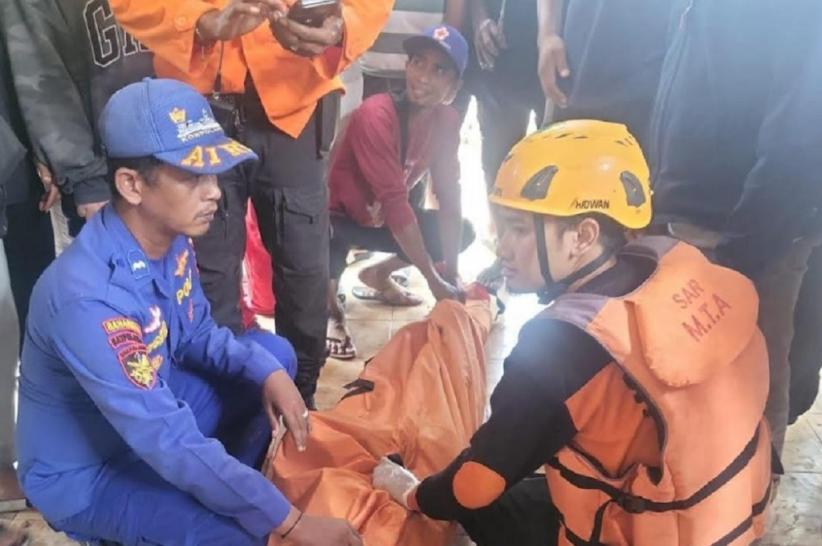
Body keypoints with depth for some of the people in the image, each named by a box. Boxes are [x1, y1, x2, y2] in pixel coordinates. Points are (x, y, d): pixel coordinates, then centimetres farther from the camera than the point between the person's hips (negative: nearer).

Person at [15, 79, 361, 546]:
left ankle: (218, 493, 11)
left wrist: (268, 373, -15)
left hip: (150, 410, 8)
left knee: (275, 353, 4)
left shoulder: (171, 237, -11)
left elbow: (197, 334, 5)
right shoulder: (89, 300, -36)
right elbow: (172, 446, -36)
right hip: (85, 471, -8)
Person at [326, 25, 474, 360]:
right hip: (337, 216, -7)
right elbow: (394, 202, -32)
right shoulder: (375, 116, -30)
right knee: (332, 241, -40)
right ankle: (331, 310, -7)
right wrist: (434, 281, -30)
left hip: (382, 217, 7)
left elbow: (449, 197, -9)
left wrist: (451, 277, -15)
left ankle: (378, 275, 21)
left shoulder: (446, 121, -10)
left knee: (462, 233, 0)